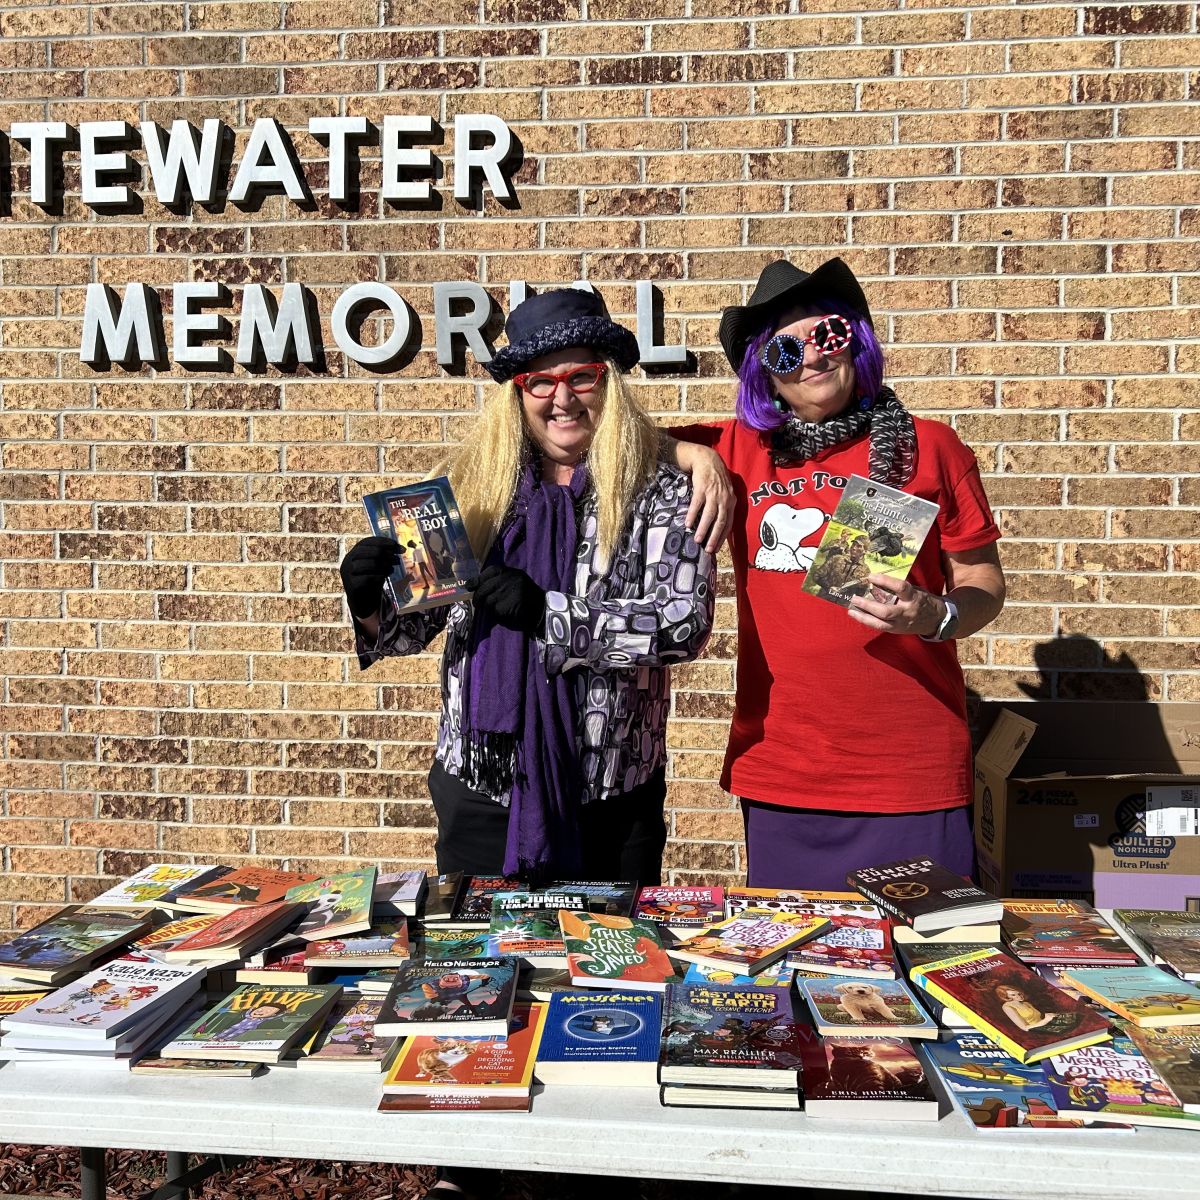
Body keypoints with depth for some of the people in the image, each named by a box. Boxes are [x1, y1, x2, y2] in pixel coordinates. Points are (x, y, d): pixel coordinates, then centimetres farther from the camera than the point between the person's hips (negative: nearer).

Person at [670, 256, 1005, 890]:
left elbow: (984, 585, 6)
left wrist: (936, 616, -16)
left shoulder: (930, 447, 3)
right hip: (777, 776, 2)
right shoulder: (741, 450, 7)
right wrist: (699, 457, -5)